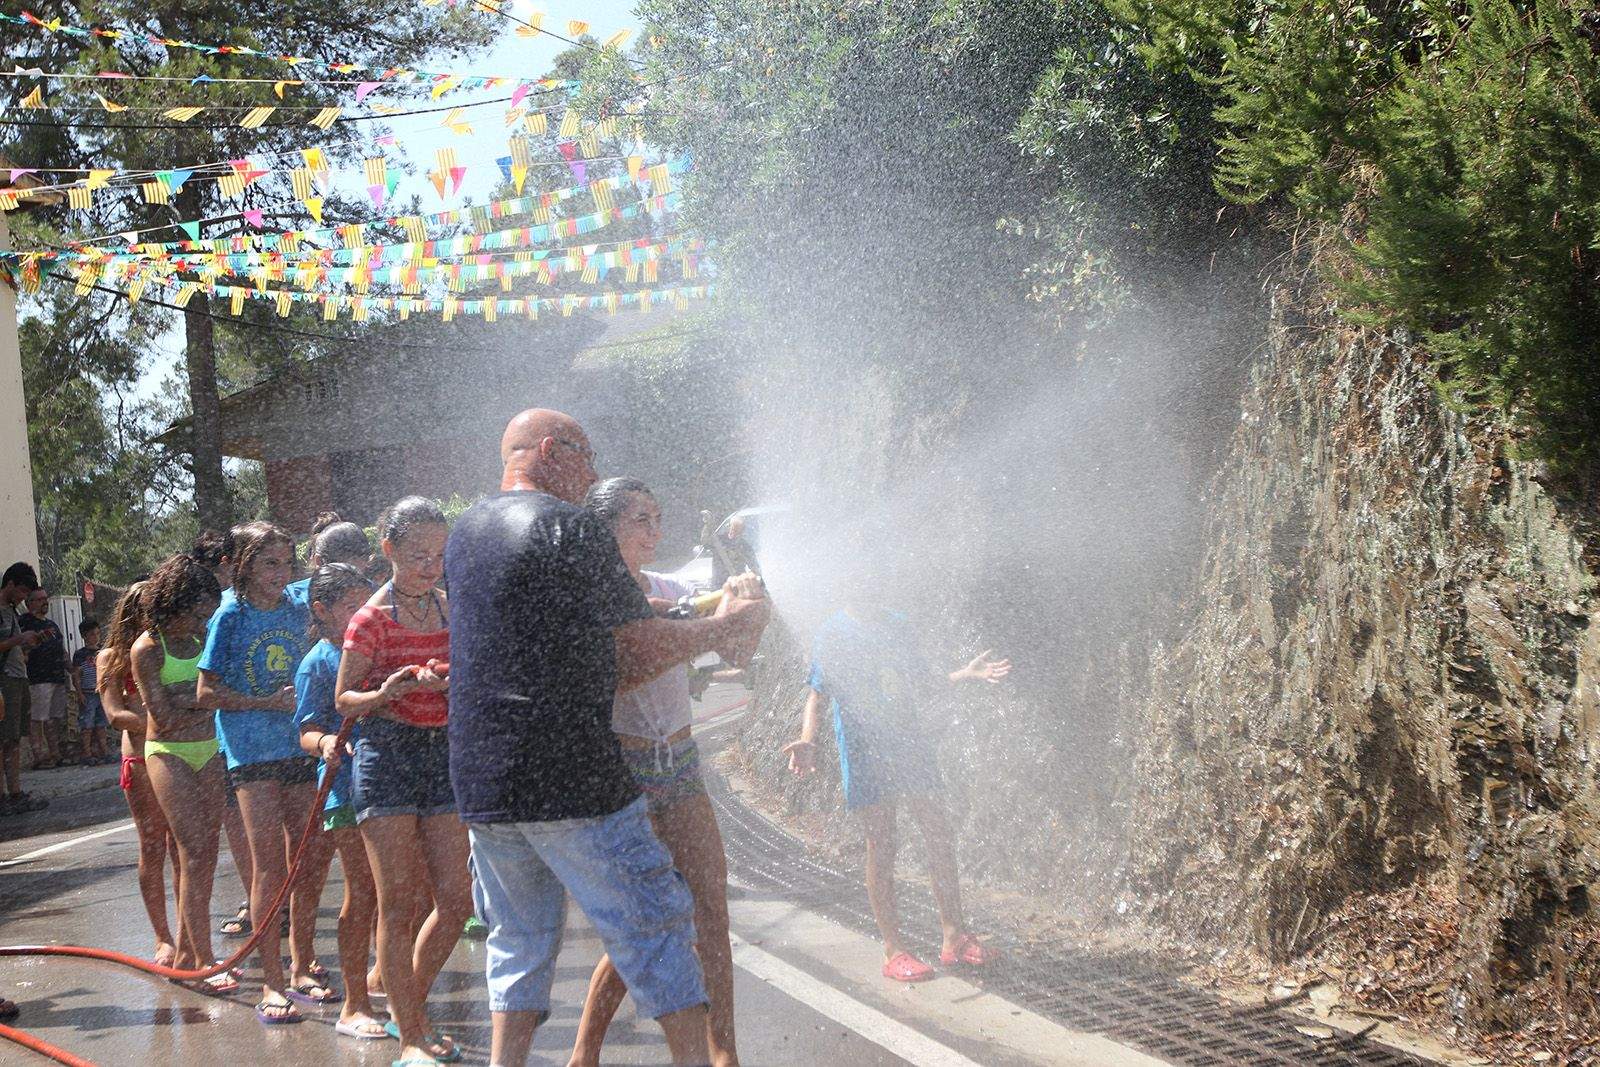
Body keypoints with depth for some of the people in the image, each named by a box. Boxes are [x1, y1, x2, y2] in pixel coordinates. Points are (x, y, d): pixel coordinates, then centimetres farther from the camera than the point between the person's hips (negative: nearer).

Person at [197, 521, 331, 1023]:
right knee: (268, 863, -8)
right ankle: (271, 984, -6)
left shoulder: (297, 613, 9)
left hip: (300, 746, 5)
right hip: (251, 750, -5)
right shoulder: (231, 616, -3)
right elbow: (208, 692, -5)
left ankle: (301, 970, 18)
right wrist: (271, 703, -12)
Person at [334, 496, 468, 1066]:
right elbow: (345, 699, -2)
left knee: (456, 899, 3)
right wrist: (386, 692, -21)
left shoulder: (450, 612, 9)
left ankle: (409, 1008, 24)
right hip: (388, 756, -6)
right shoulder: (372, 619, -6)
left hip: (442, 752, 6)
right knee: (398, 902, -4)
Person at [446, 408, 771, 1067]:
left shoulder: (464, 534, 16)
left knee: (519, 939, 15)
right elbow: (642, 648, -5)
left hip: (479, 782, 7)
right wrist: (724, 627, 11)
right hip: (571, 780, -7)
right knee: (655, 924, -1)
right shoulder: (571, 526, -8)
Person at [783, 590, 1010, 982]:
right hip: (866, 754, -5)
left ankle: (954, 937, 13)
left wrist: (965, 674, 6)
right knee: (881, 847, -2)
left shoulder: (899, 626, 13)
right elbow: (817, 694, -4)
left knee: (940, 838, 3)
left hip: (911, 742, 5)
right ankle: (893, 949, 5)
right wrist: (807, 741, -19)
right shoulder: (833, 633, -2)